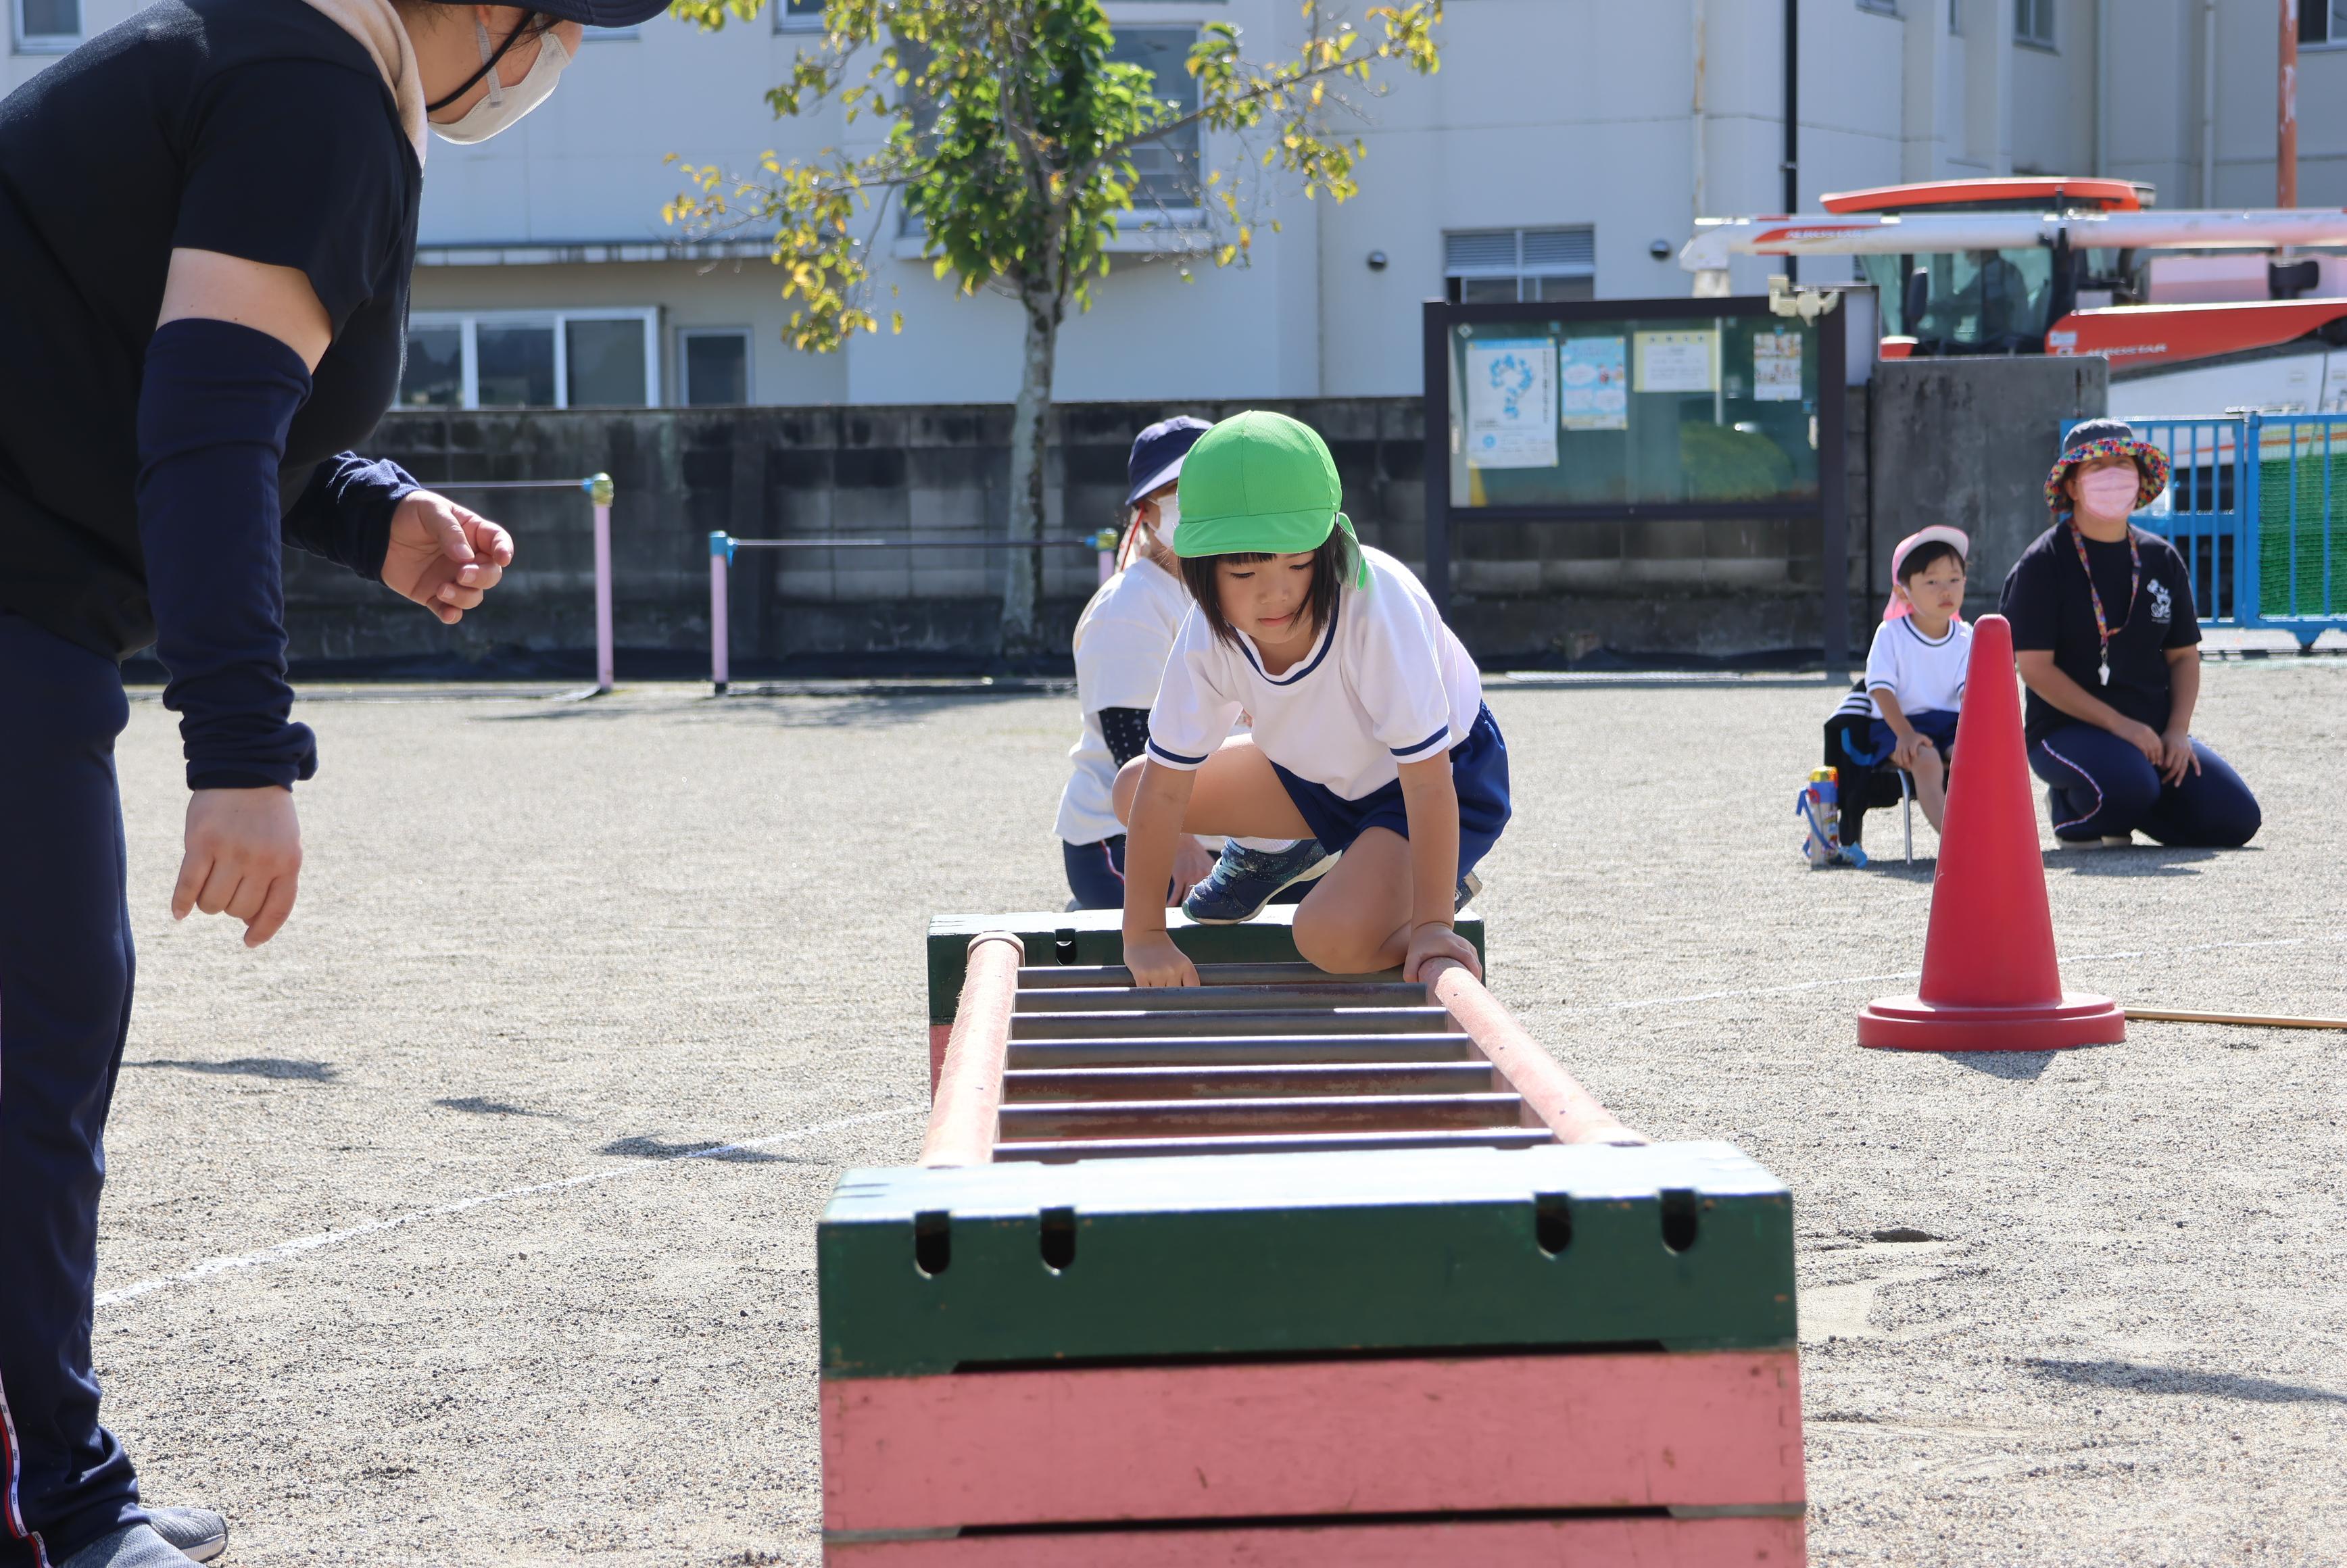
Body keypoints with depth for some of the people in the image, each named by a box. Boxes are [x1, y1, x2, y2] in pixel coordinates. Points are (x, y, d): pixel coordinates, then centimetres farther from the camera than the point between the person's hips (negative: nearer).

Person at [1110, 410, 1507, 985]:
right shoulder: (1209, 631, -23)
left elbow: (1427, 782, -35)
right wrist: (1143, 935, -19)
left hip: (1449, 772, -6)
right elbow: (1163, 788, -17)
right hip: (1322, 767, 6)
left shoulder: (1378, 603, -38)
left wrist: (1432, 925, -35)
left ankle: (1443, 898, 2)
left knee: (1330, 935, -29)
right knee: (1132, 788, -1)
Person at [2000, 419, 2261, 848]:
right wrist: (2117, 724, -19)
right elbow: (2035, 667, -12)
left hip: (2154, 729, 6)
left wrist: (2177, 732, -5)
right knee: (2130, 783, -36)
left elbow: (2183, 655, 13)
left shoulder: (2162, 560, 11)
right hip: (2068, 729, -5)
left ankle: (2121, 816, 13)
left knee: (2234, 820, -11)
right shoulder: (2042, 565, -6)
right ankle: (2070, 808, 0)